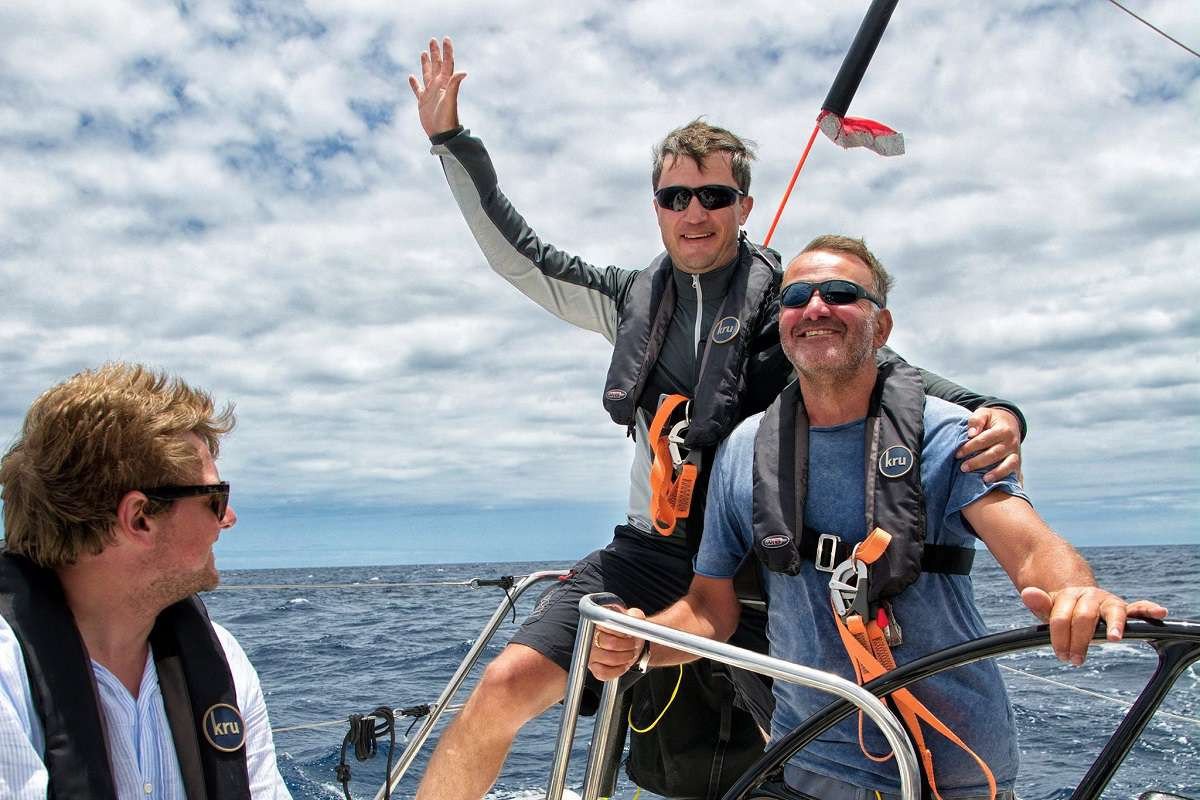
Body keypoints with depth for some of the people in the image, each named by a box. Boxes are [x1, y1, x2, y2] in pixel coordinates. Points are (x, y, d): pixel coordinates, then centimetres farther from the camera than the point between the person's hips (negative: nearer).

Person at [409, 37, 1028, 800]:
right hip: (652, 553, 2)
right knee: (507, 684, -13)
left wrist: (991, 411, -30)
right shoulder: (637, 298, 9)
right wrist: (453, 140, 14)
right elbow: (519, 258, 15)